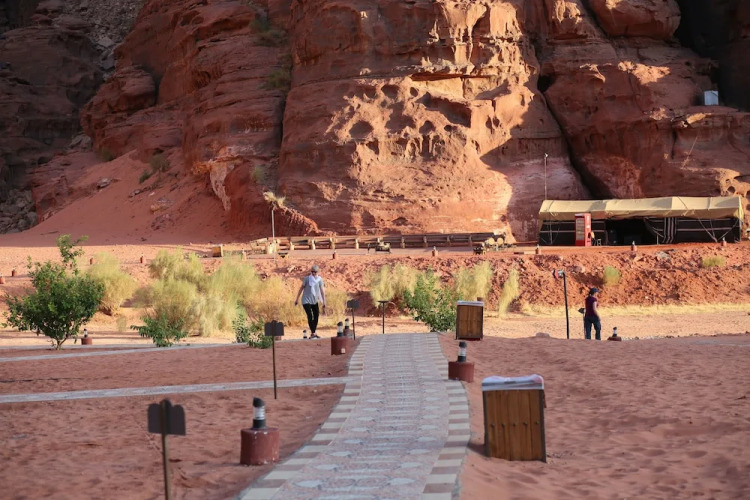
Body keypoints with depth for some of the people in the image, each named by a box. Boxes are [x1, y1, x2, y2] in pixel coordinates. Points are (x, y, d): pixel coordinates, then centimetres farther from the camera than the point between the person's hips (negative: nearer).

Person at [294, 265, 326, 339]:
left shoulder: (319, 279, -4)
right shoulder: (307, 278, -10)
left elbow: (322, 290, -7)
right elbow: (301, 288, 0)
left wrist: (324, 303, -13)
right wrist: (297, 299, 4)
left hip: (314, 301, 4)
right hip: (306, 300, -4)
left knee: (316, 316, 6)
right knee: (310, 316, -16)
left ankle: (313, 333, 20)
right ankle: (313, 333, -16)